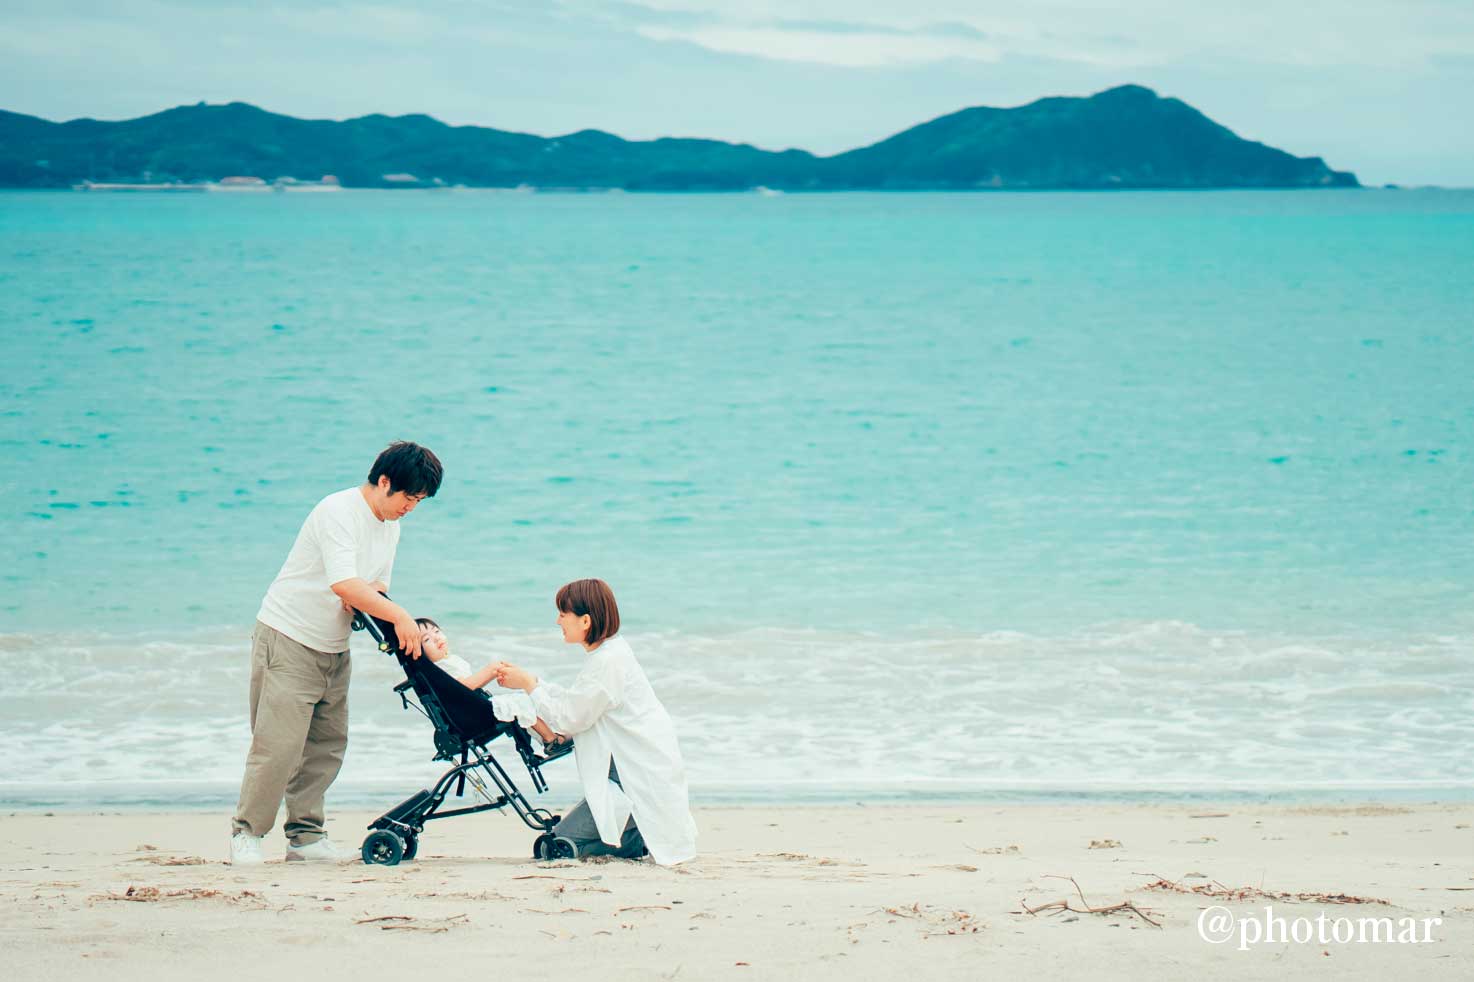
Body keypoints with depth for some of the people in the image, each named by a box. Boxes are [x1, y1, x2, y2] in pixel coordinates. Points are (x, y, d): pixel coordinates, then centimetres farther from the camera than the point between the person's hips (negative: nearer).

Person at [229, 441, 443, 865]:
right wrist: (398, 616, -29)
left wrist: (364, 603, -11)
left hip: (334, 648, 9)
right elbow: (343, 584, -31)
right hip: (289, 638, -9)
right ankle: (246, 833, -2)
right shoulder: (338, 511, -21)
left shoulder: (390, 524, 9)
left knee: (327, 745, 5)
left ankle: (305, 835, 10)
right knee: (279, 743, -12)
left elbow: (377, 585, 13)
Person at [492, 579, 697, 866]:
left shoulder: (608, 662, -20)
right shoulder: (609, 652, 11)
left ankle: (646, 839, -6)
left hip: (639, 782, -10)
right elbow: (573, 700, 19)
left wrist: (529, 684, -5)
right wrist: (529, 680, 16)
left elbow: (569, 718, -16)